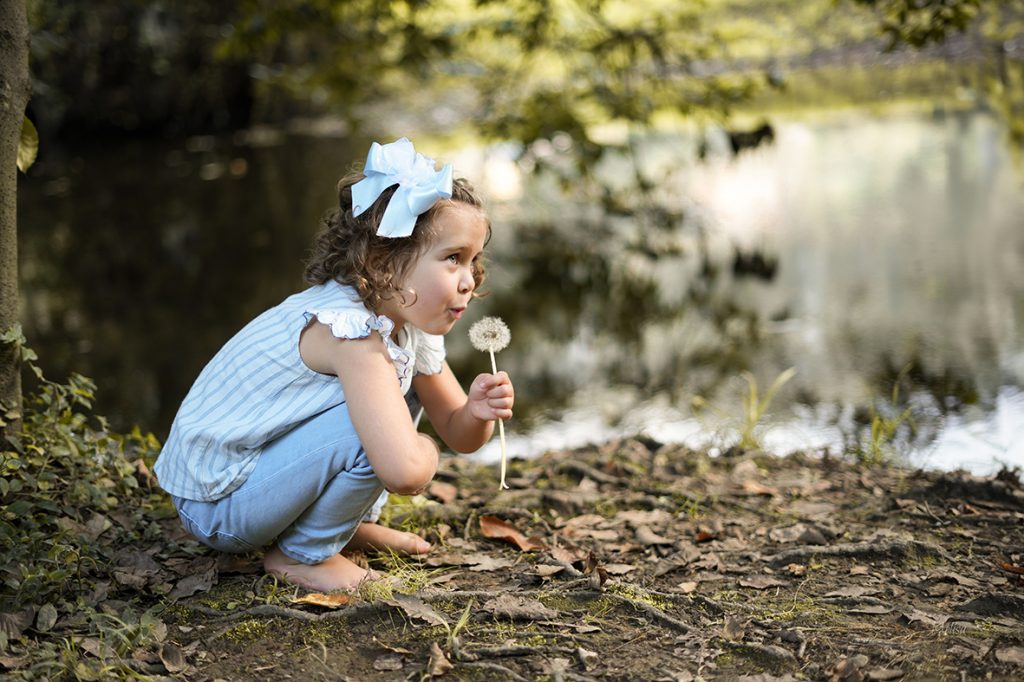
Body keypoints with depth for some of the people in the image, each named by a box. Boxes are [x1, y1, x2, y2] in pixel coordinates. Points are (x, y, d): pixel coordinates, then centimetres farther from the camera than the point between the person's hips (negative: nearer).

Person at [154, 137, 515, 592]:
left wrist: (476, 413, -15)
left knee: (400, 399, 8)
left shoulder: (410, 321, -1)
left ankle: (354, 522, 16)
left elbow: (457, 434, 8)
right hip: (214, 505, -9)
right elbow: (404, 473, -40)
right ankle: (302, 554, -6)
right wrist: (422, 451, -17)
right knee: (377, 428, -27)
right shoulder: (349, 330, -30)